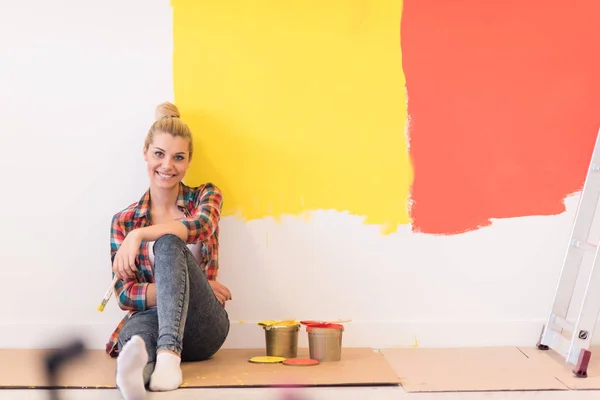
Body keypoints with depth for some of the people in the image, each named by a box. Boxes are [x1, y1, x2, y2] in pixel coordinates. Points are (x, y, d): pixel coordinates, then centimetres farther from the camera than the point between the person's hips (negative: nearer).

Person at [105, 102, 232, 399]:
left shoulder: (206, 196, 10)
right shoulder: (124, 221, 9)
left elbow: (199, 226, -17)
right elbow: (125, 295, -1)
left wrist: (139, 234, -31)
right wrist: (185, 285, -15)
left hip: (202, 327, 0)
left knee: (168, 243, -30)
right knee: (139, 327, -40)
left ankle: (170, 352, -51)